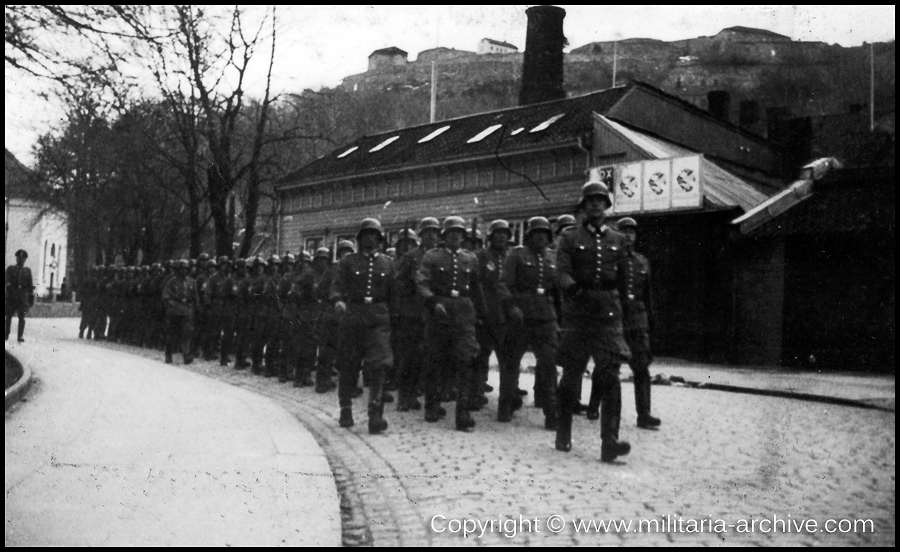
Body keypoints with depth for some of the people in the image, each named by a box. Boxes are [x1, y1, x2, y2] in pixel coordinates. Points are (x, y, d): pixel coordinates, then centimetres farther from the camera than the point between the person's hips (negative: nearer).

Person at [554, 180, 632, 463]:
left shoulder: (618, 240, 14)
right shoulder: (569, 238, 6)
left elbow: (624, 279, 19)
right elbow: (561, 274, -7)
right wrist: (576, 290, -25)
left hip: (609, 316, 1)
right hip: (576, 315, -1)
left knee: (610, 376, -11)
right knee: (571, 376, 7)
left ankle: (610, 442, -13)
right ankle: (563, 433, 24)